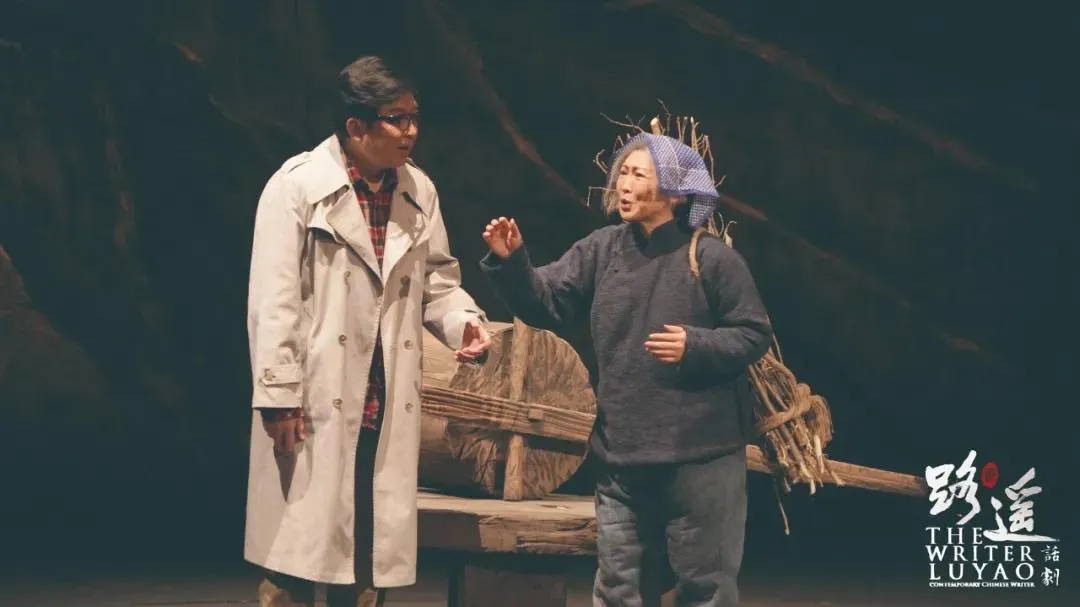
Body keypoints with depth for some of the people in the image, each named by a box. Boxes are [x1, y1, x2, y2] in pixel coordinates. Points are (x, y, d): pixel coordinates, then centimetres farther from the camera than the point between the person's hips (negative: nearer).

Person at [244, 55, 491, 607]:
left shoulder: (420, 193, 8)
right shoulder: (297, 185, -8)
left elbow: (437, 278, 16)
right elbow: (274, 297, -11)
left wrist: (462, 321, -6)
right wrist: (279, 395, -15)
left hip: (386, 403, 5)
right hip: (315, 398, -5)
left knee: (371, 549, 12)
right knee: (299, 541, 0)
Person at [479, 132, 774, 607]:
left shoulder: (712, 258, -8)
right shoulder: (602, 249, 4)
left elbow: (755, 336, -4)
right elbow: (545, 303, -1)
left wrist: (696, 346, -18)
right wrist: (510, 263, -17)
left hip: (701, 455, -4)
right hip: (621, 455, 5)